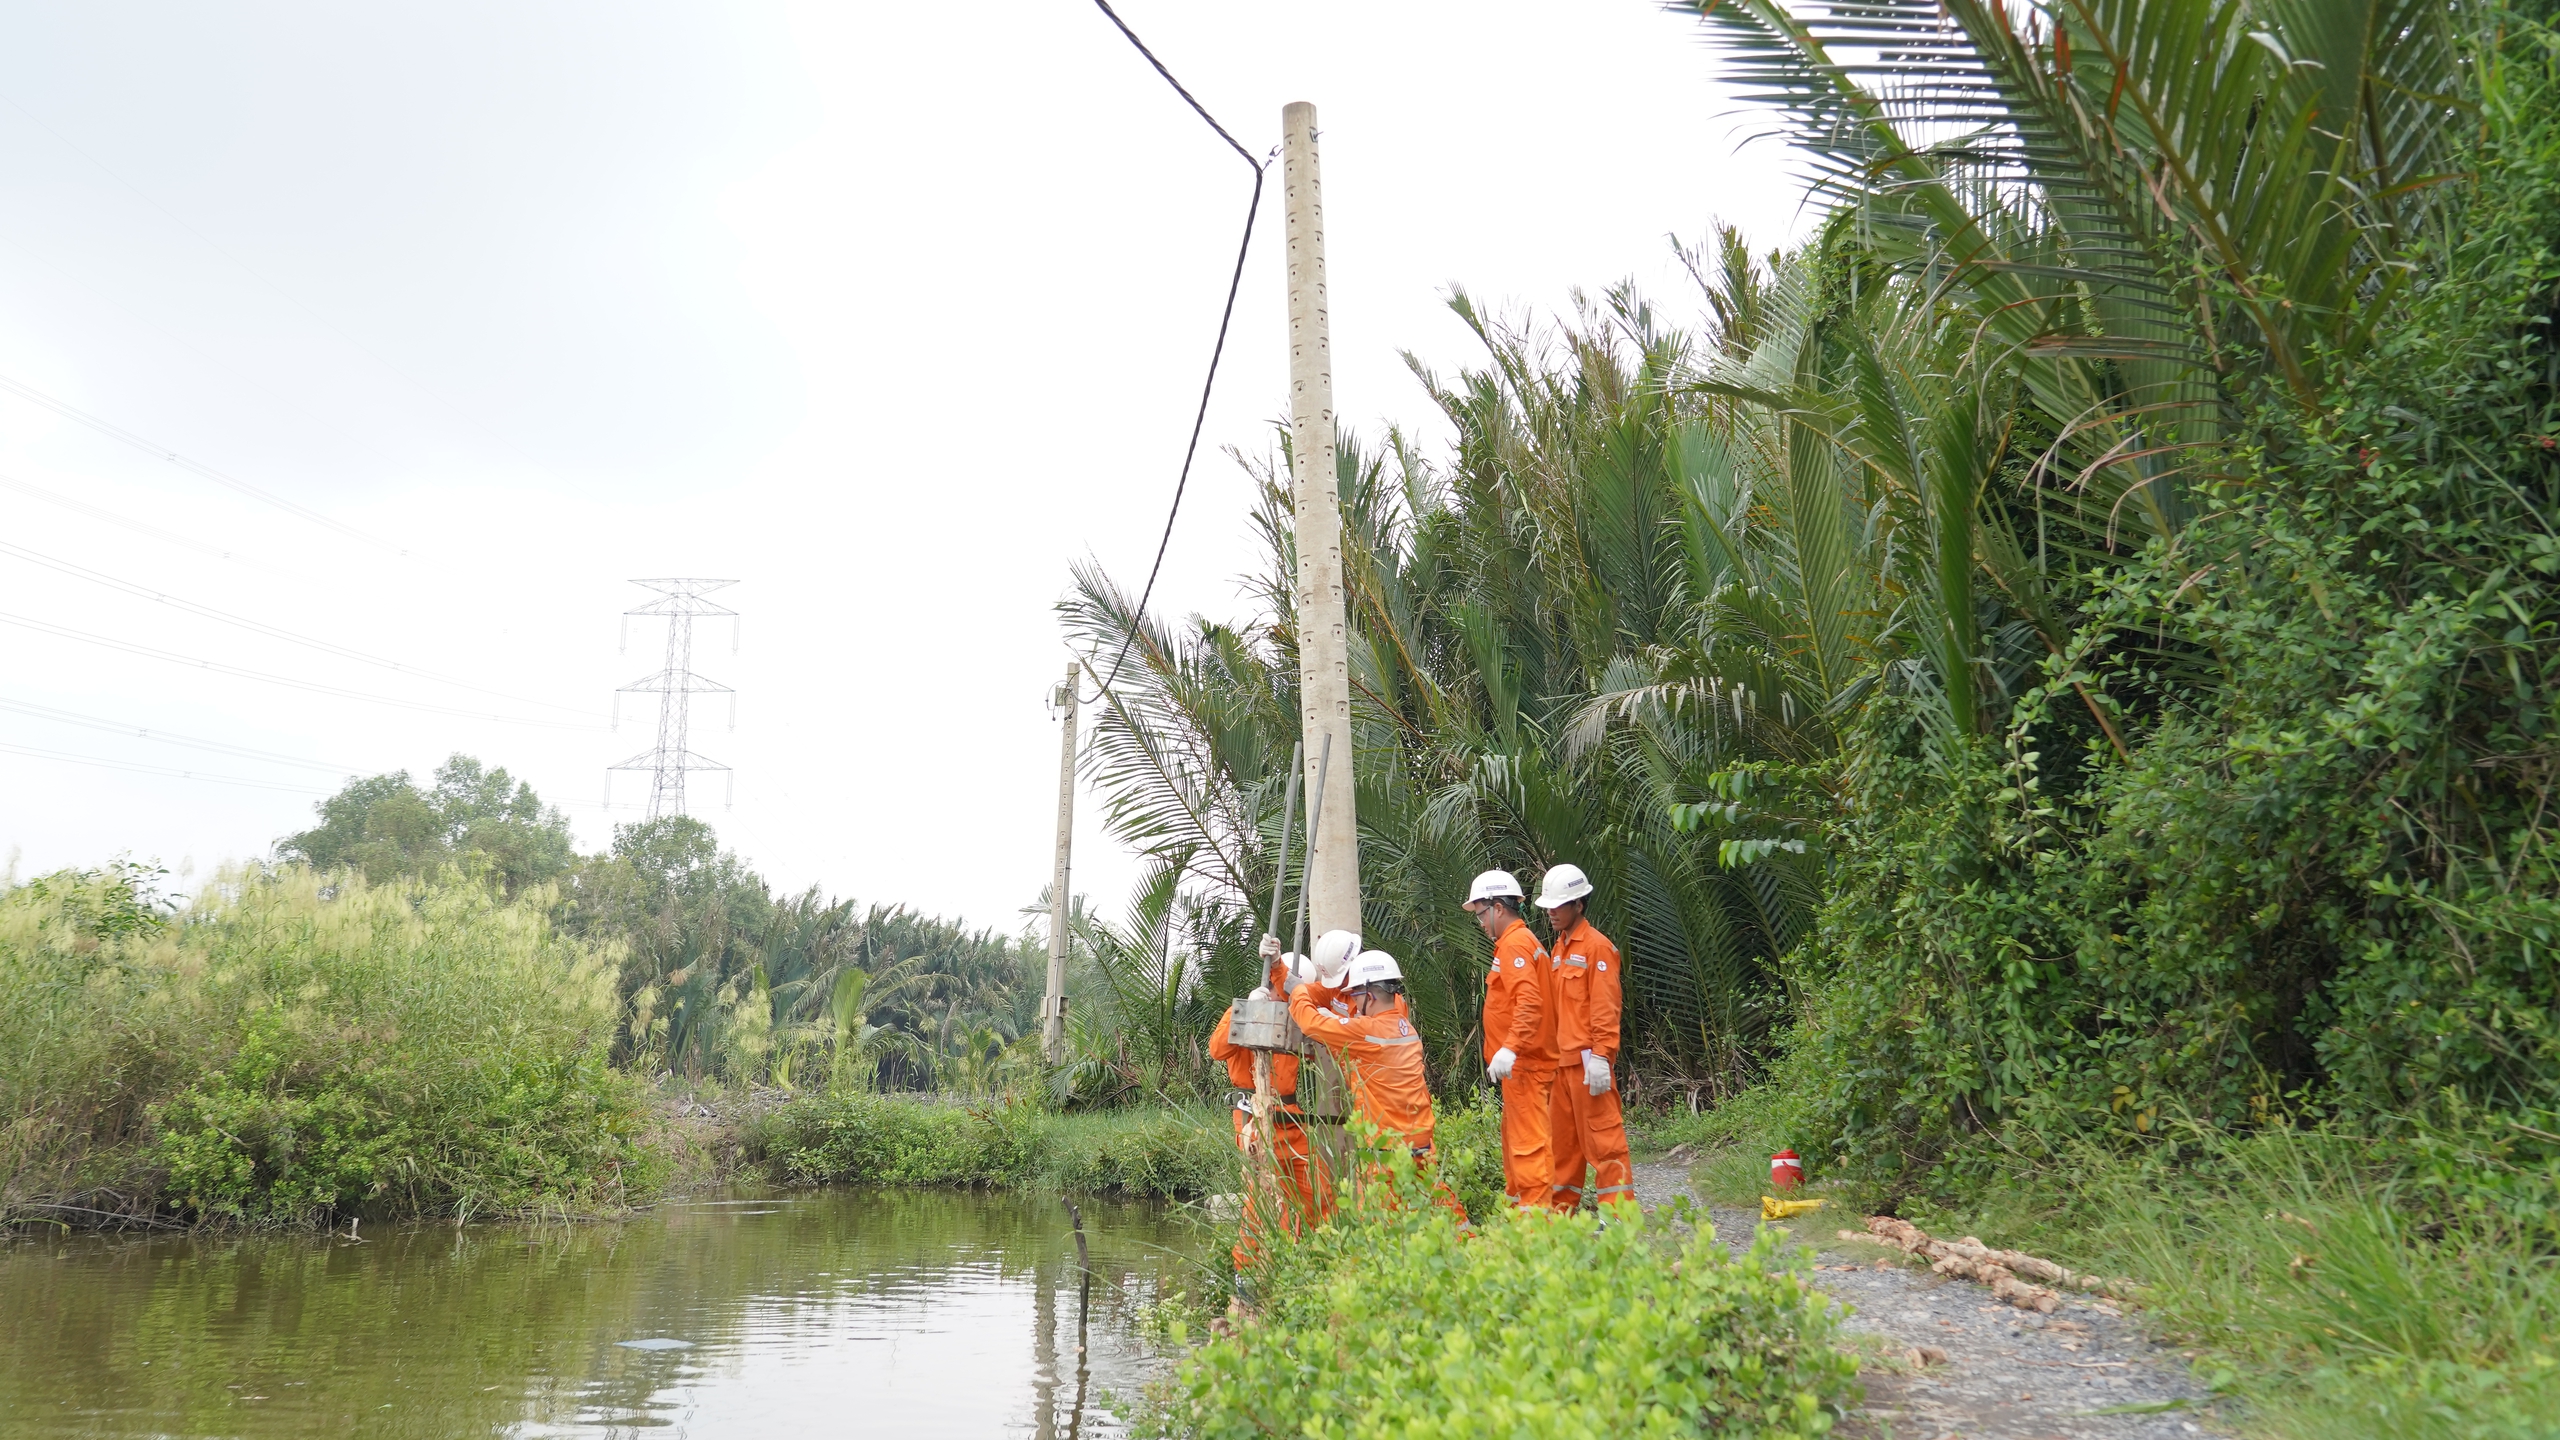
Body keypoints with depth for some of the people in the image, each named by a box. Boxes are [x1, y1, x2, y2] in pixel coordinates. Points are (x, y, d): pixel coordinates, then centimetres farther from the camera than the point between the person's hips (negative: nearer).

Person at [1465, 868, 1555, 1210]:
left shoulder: (1514, 944, -15)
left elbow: (1529, 1002, -27)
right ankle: (1515, 1201, 27)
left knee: (1528, 1139, -8)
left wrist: (1510, 1048, -33)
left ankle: (1536, 1209, -7)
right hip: (1524, 1061, 11)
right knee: (1513, 1134, 18)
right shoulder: (1523, 940, 18)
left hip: (1524, 1063, -11)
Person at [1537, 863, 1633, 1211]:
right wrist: (1551, 1053, 16)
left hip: (1588, 1058, -9)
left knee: (1602, 1136, -6)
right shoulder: (1558, 948, 17)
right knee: (1561, 1139, 13)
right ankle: (1559, 1209, 21)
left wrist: (1601, 1056, -20)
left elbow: (1605, 1008, -15)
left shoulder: (1597, 947, -9)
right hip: (1562, 1059, 9)